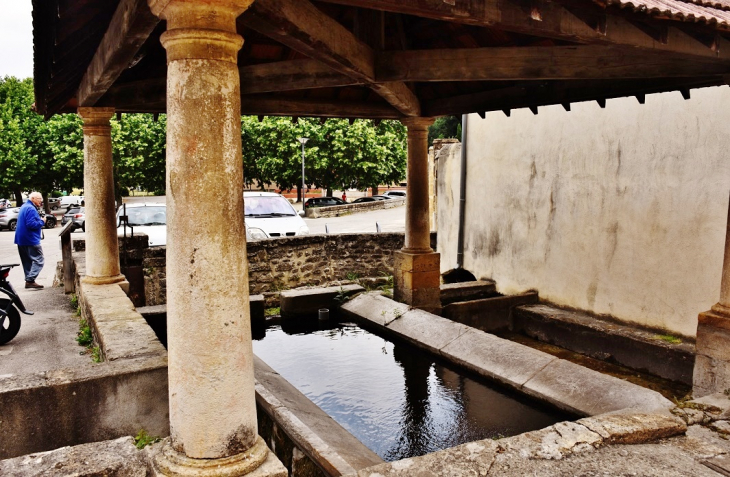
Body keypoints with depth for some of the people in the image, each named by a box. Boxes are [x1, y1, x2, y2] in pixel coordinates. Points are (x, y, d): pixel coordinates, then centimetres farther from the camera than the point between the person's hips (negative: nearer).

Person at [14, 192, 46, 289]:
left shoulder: (24, 207, 18)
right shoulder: (31, 209, -16)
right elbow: (31, 224, -25)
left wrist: (40, 220, 12)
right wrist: (42, 222, -11)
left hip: (22, 240, 11)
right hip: (31, 240, -11)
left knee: (27, 261, 14)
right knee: (38, 260, -9)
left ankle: (29, 281, 18)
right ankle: (30, 280, -15)